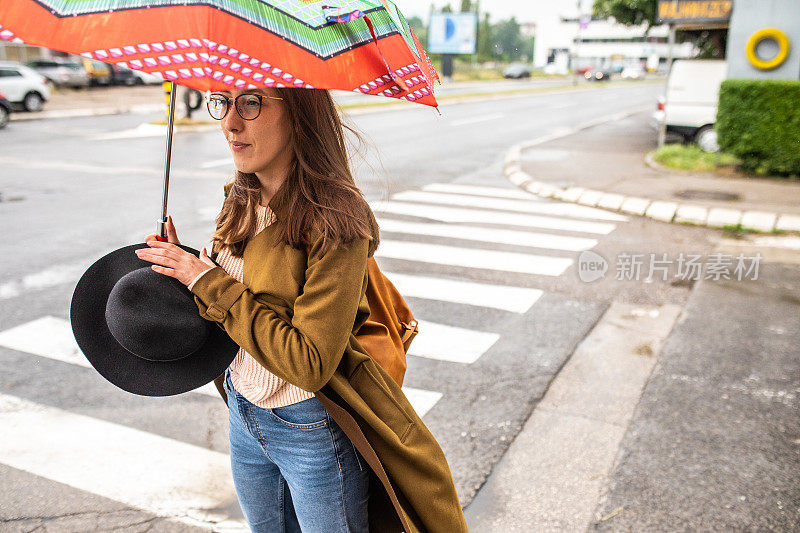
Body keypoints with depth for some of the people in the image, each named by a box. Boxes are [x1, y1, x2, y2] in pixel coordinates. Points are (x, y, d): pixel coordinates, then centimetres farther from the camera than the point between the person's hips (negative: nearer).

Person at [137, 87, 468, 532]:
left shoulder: (336, 220, -25)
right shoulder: (240, 202, -1)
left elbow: (312, 364, -28)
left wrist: (210, 284, -23)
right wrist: (186, 266, -8)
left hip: (313, 432, -7)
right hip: (243, 416, 7)